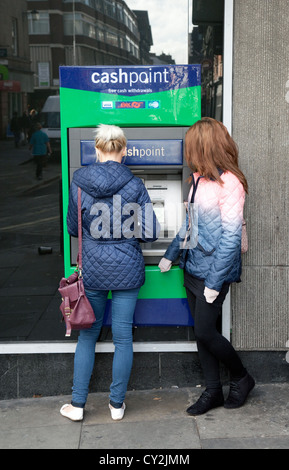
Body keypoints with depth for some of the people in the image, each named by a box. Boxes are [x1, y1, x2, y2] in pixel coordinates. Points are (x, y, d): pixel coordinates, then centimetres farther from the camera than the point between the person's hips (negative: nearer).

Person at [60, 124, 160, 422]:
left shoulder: (78, 182, -4)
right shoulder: (134, 186, -8)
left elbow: (73, 227, 4)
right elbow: (150, 232, -7)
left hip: (92, 269, 1)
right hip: (126, 270, -1)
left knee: (87, 334, 14)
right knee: (122, 336, 9)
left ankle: (77, 405, 20)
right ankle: (117, 404, 21)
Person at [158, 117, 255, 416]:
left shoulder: (229, 182, -17)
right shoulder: (200, 178, 9)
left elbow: (231, 236, -19)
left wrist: (215, 281, -19)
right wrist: (170, 255, 21)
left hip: (213, 271, -8)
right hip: (192, 268, 8)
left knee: (205, 333, -3)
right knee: (201, 334, 12)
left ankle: (241, 379, 22)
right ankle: (213, 392, 25)